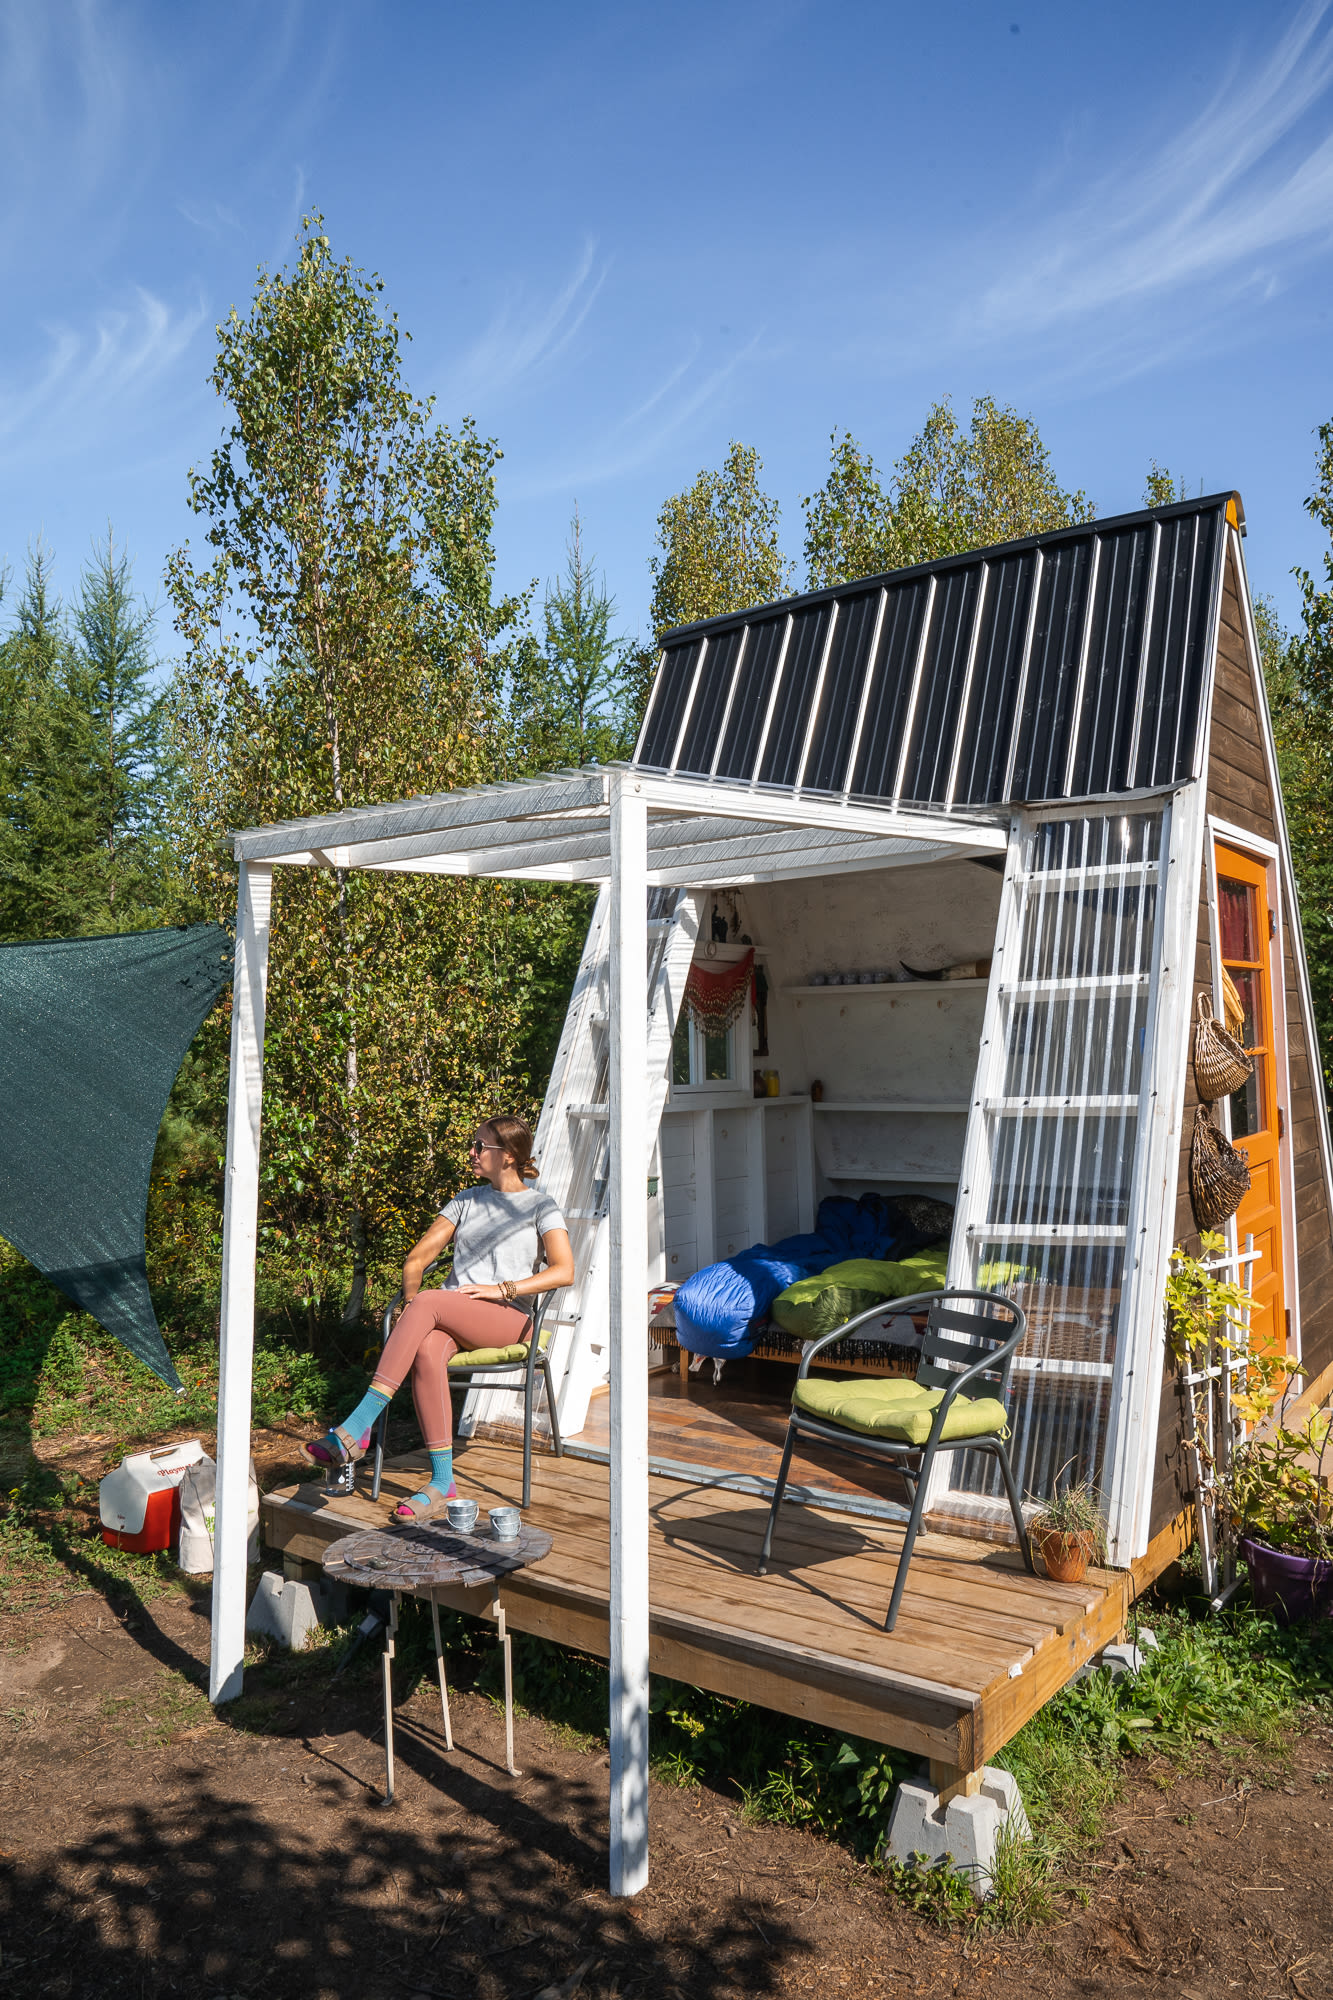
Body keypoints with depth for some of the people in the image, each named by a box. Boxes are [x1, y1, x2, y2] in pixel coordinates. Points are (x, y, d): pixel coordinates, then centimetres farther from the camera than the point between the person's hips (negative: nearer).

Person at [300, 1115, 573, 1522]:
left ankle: (356, 1429, -38)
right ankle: (442, 1480, -32)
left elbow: (564, 1271, -5)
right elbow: (417, 1258, 20)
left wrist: (501, 1289, -13)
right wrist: (409, 1297, 1)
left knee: (429, 1302, -34)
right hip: (450, 1319, 4)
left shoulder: (541, 1206, 10)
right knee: (426, 1351, -34)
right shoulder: (467, 1201, 24)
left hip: (507, 1320, -4)